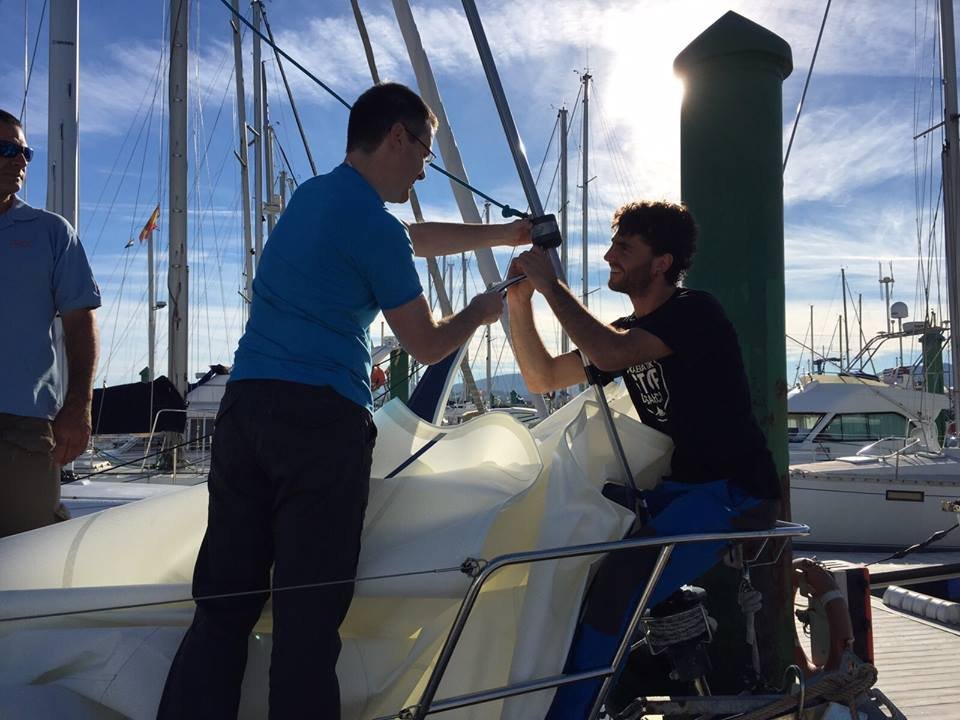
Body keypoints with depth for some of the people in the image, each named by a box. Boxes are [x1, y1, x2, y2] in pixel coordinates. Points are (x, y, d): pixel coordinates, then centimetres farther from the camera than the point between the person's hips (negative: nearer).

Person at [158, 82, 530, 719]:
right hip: (323, 421, -7)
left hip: (243, 405, 8)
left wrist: (500, 234, 38)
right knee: (309, 616, -3)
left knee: (224, 601, 6)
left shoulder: (311, 196, 19)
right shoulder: (376, 228, -7)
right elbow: (428, 345, 0)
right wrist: (481, 311, 19)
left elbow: (416, 238, 33)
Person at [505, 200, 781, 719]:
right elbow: (542, 377, 13)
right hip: (679, 486, 9)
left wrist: (550, 284, -20)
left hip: (738, 491, -9)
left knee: (620, 579, -27)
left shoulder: (694, 312, -13)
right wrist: (519, 302, 0)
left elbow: (610, 355, -29)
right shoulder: (626, 331, 14)